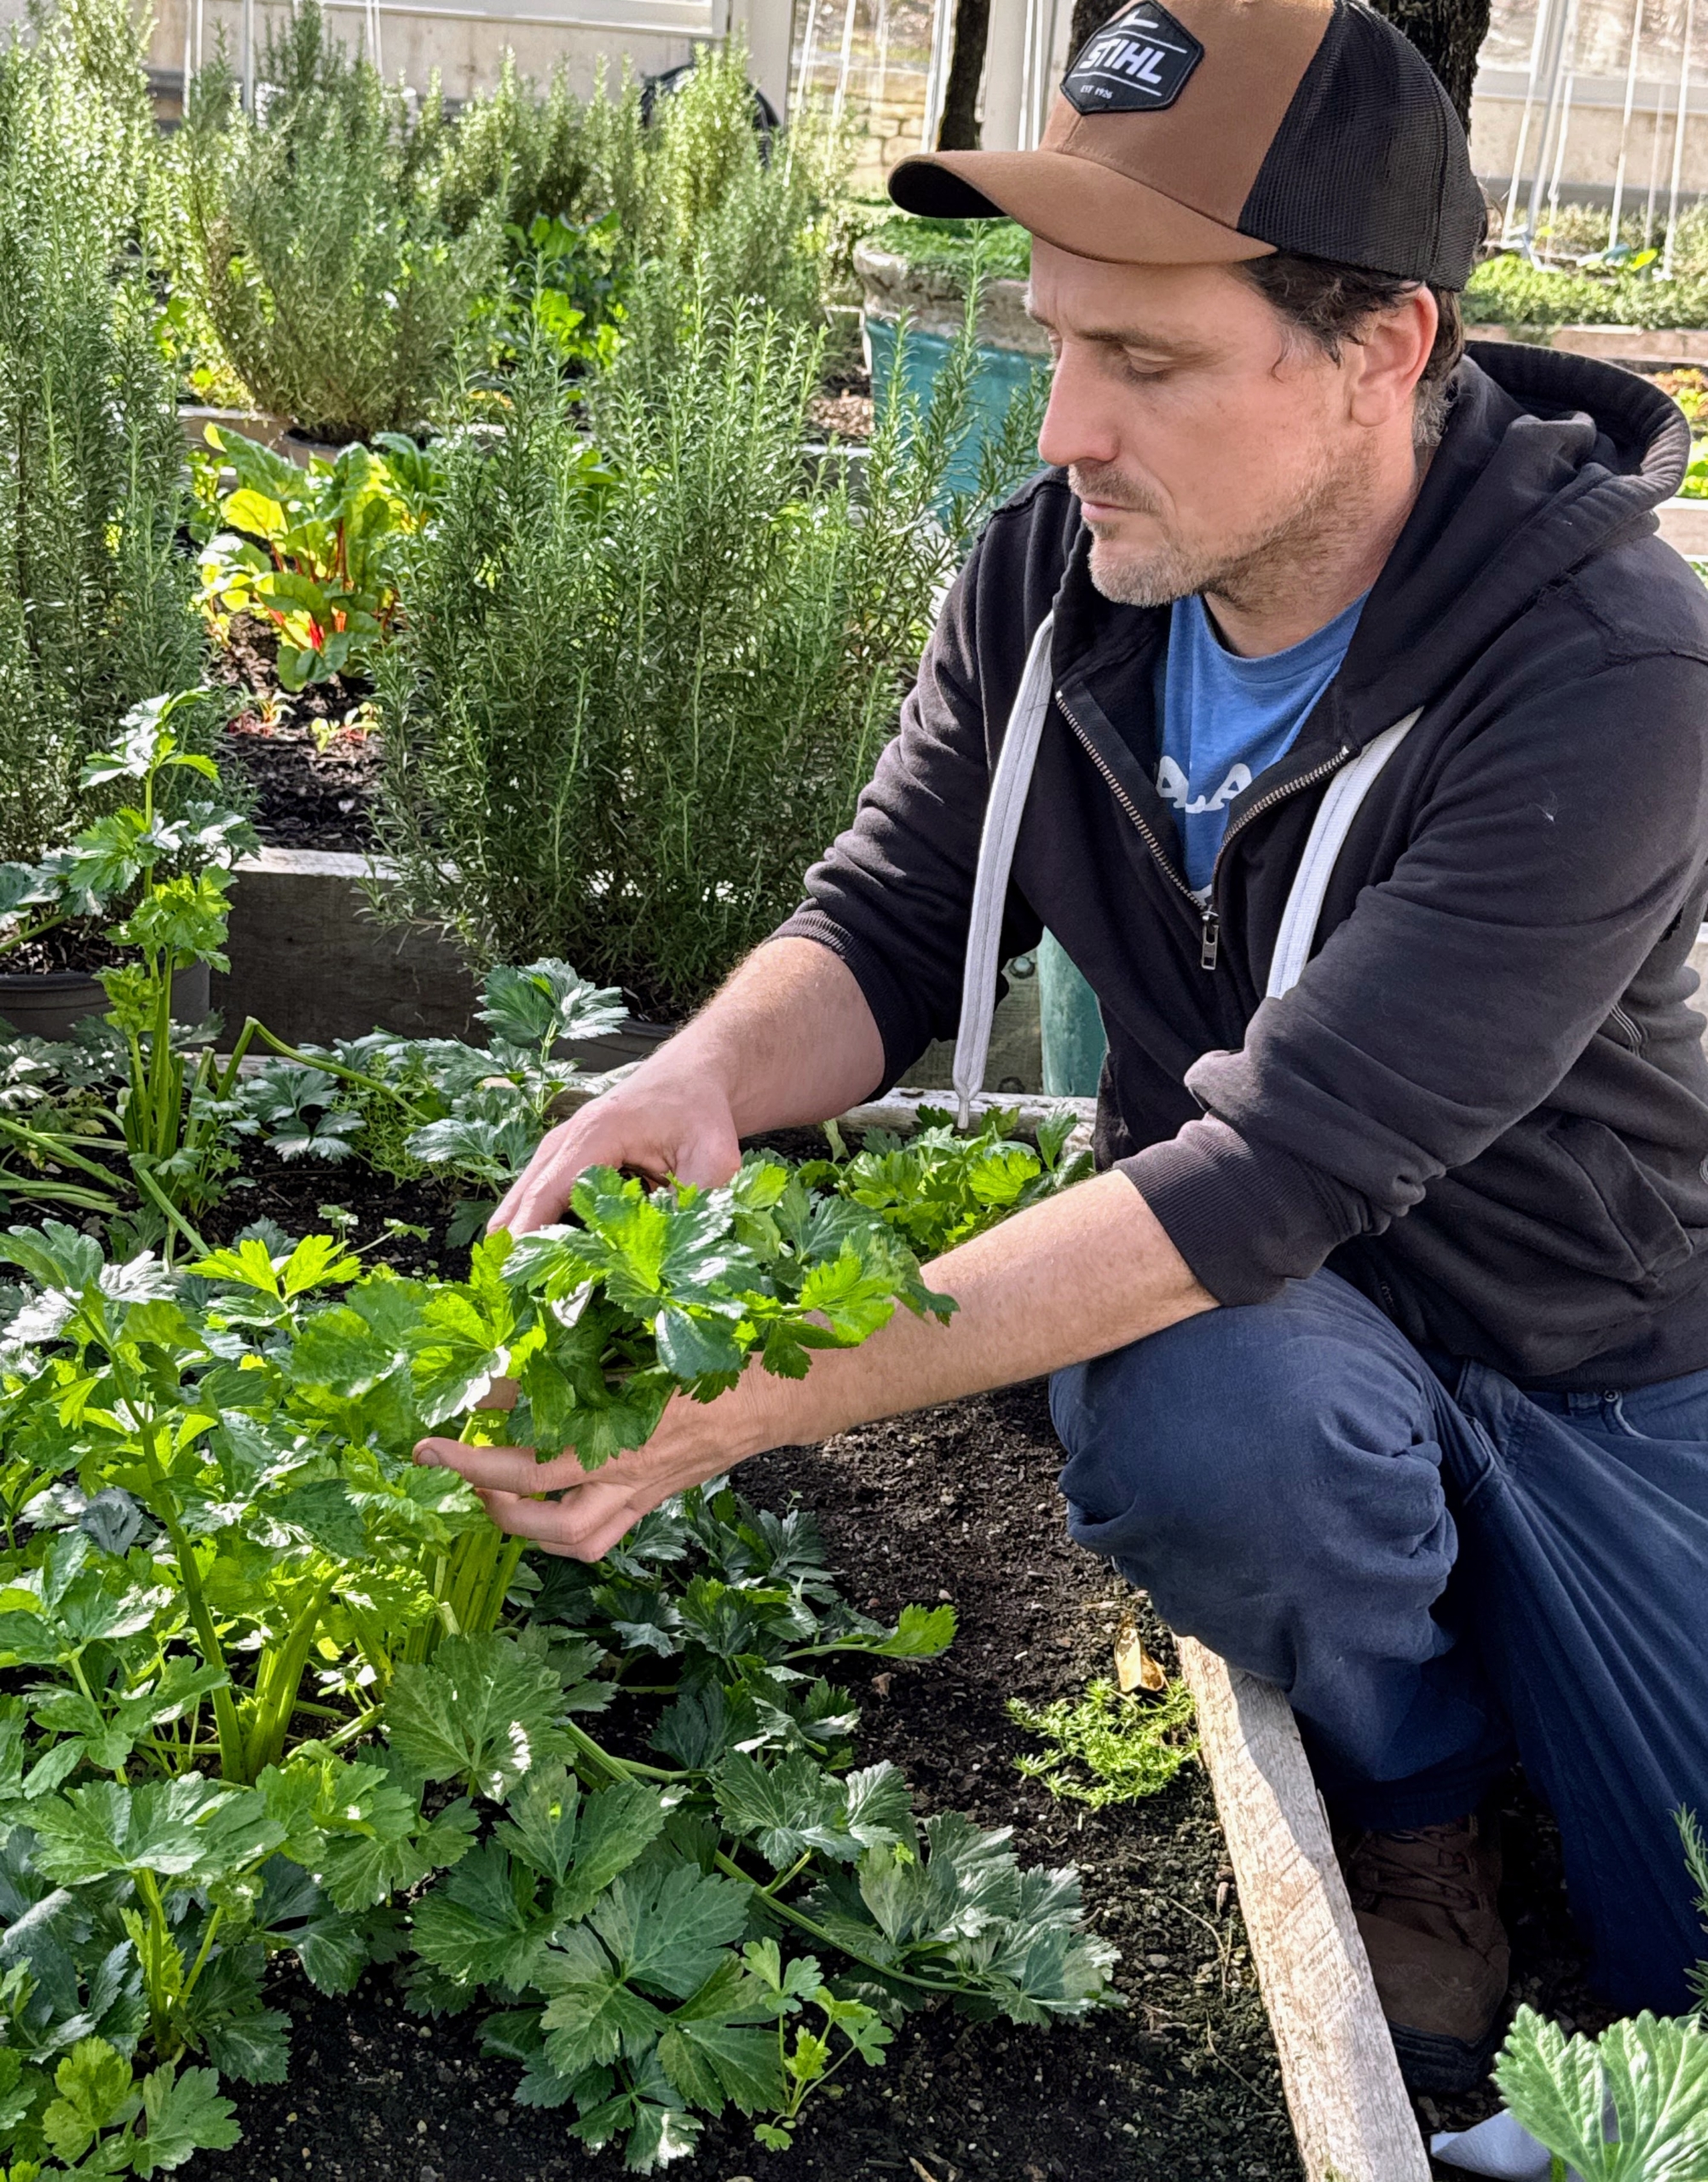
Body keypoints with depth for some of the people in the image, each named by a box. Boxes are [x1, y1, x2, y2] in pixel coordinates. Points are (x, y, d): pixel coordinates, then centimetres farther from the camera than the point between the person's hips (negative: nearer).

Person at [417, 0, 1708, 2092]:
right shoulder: (1052, 573, -12)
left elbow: (1283, 1160, -36)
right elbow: (890, 917, -7)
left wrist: (777, 1392, -41)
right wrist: (707, 1074, -32)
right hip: (1237, 1291, 2)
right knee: (1205, 1429, -35)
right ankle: (1406, 1785, 1)